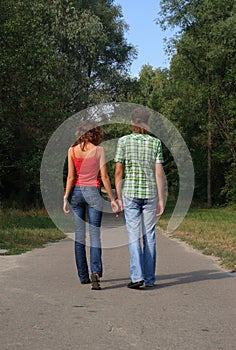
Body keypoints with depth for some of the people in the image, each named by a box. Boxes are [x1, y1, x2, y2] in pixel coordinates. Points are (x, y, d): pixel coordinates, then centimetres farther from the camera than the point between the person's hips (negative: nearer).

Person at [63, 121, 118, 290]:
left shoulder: (72, 150, 2)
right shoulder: (98, 150, -4)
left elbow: (70, 177, -2)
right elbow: (104, 177, -6)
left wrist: (66, 198, 1)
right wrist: (112, 199, -1)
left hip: (77, 191, 2)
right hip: (93, 192, -2)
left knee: (79, 235, 9)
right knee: (95, 234, -2)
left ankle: (83, 276, 13)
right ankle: (95, 272, -20)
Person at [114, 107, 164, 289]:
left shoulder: (123, 141, -2)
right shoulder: (155, 142, 0)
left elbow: (118, 172, -4)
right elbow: (159, 172, -4)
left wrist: (118, 197, 2)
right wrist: (161, 199, 0)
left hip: (130, 193, -1)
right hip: (150, 193, 1)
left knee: (134, 235, 0)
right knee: (149, 235, 8)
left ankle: (137, 276, -12)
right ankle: (149, 278, 12)